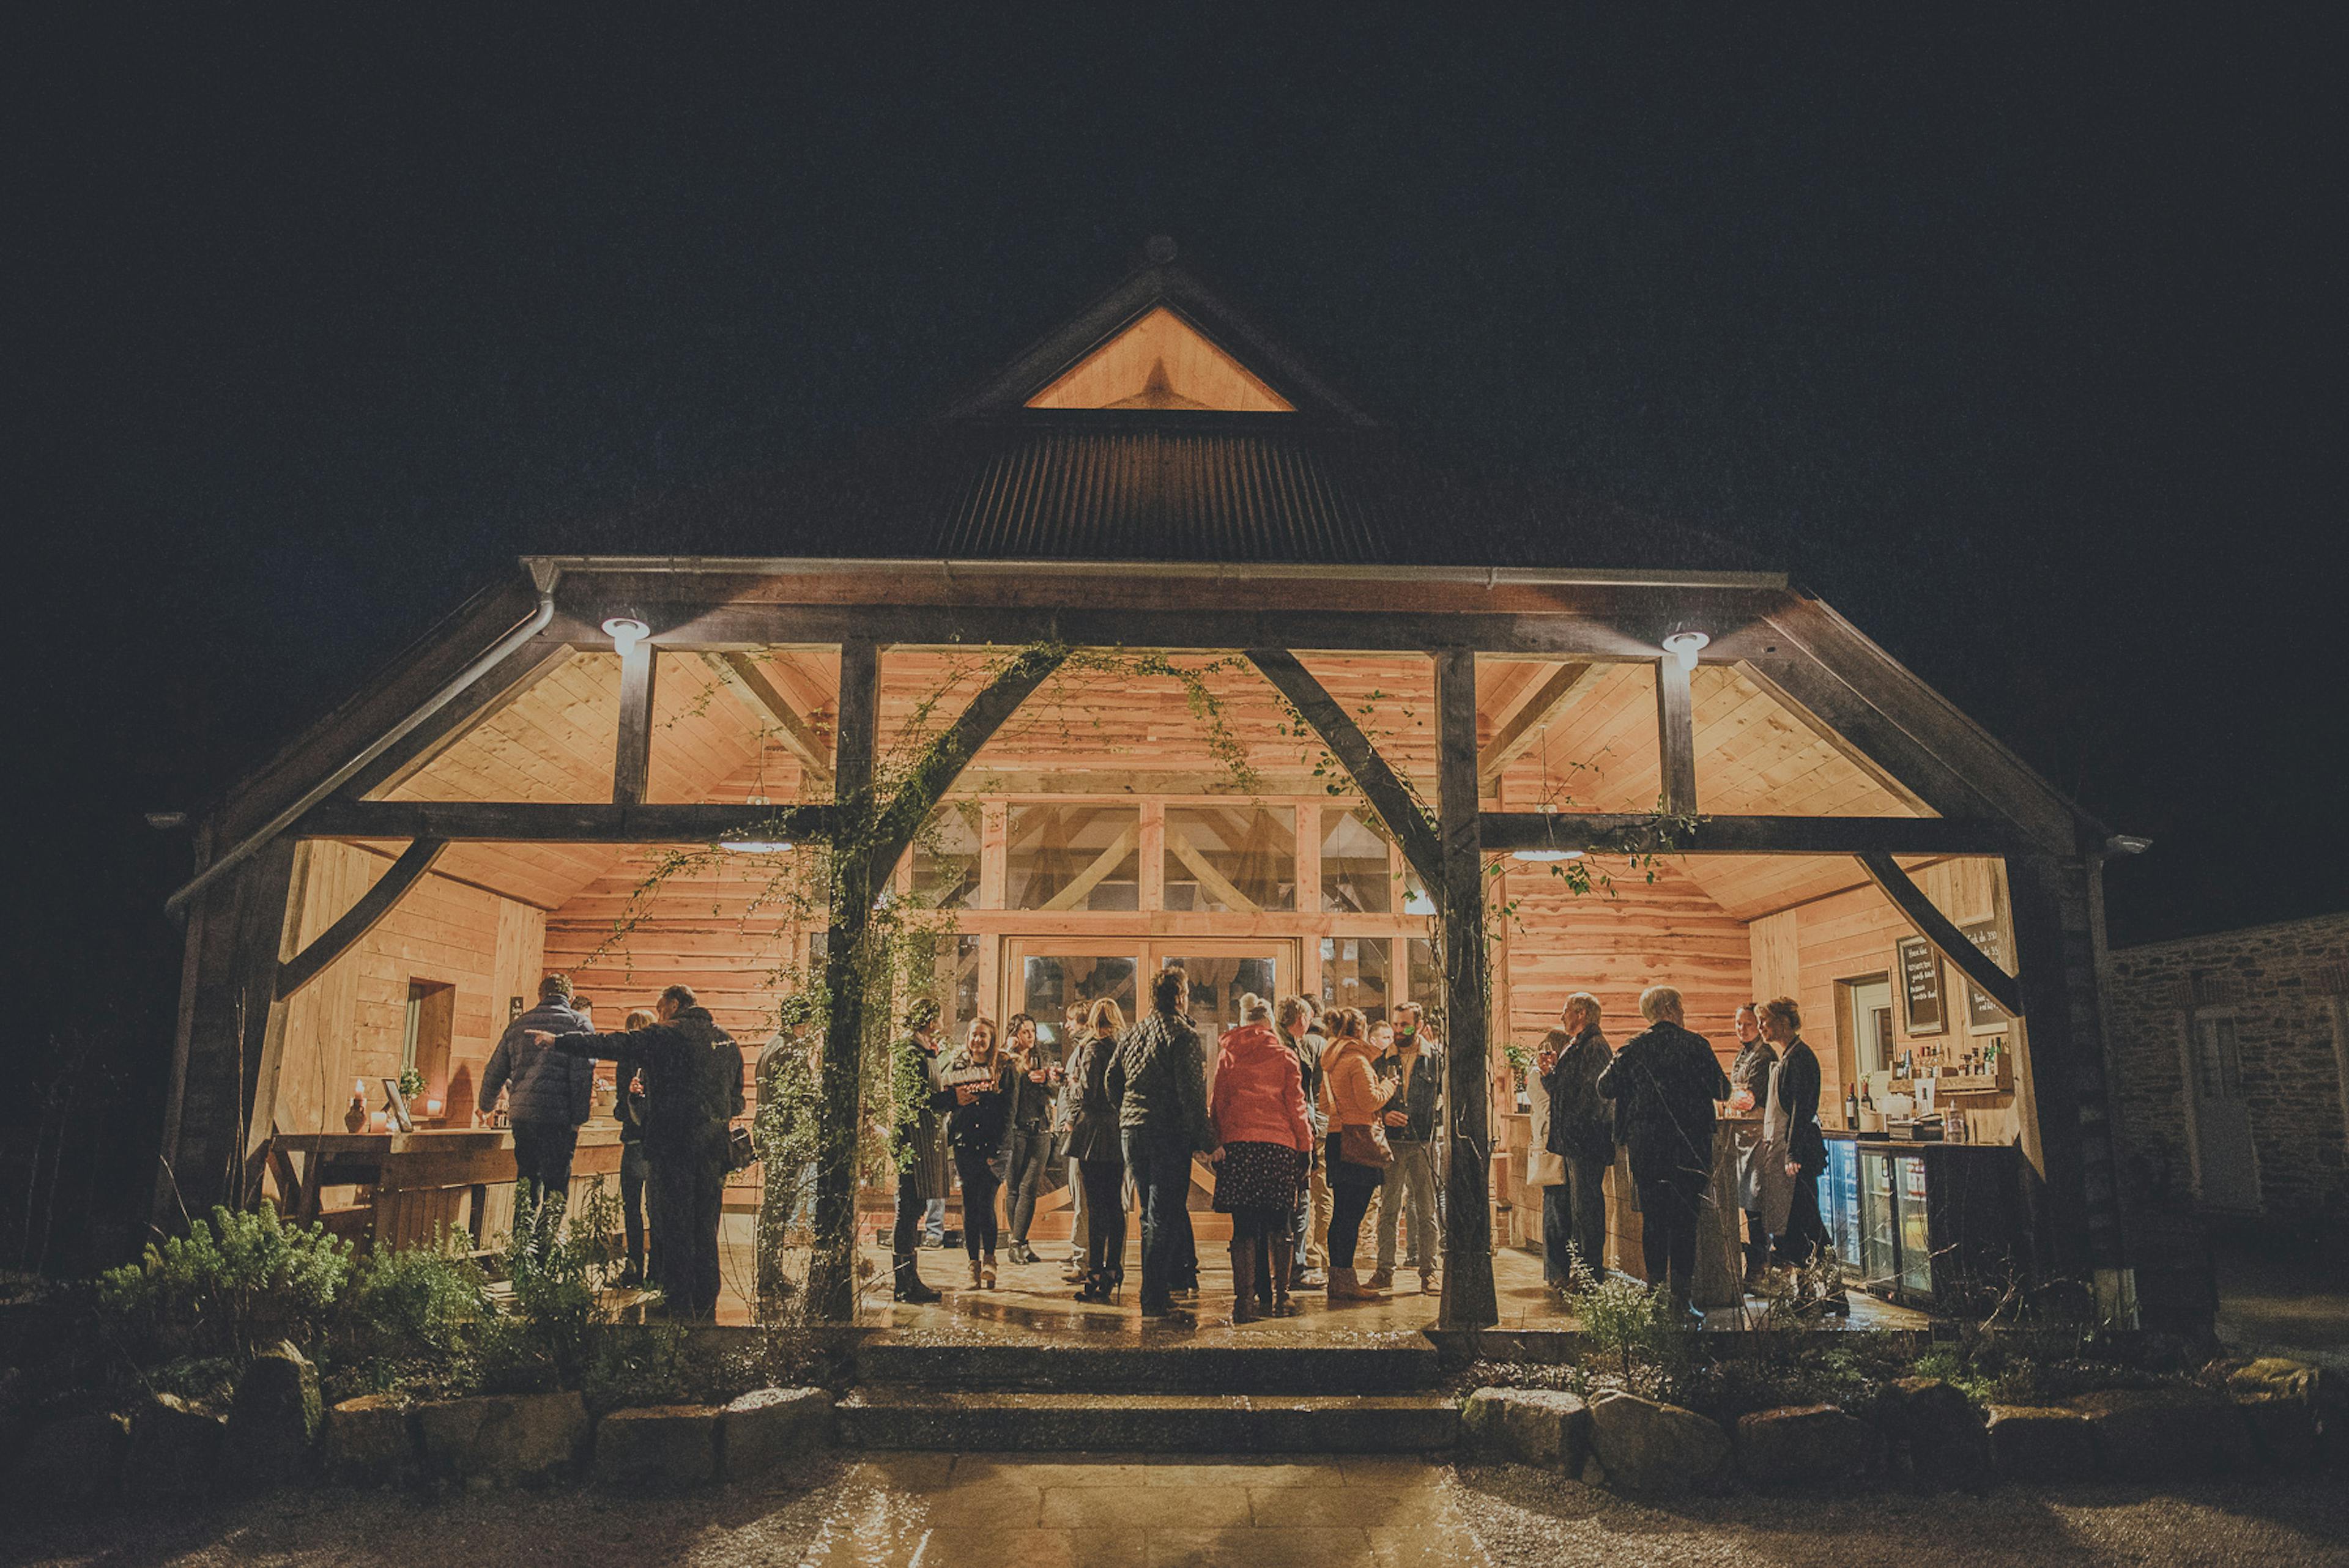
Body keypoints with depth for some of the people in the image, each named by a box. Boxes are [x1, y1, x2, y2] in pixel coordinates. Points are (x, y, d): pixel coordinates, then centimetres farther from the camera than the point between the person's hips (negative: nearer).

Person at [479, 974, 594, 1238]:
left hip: (521, 1115, 5)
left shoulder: (518, 1024, 16)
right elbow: (583, 1075, -10)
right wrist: (578, 1121, -8)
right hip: (559, 1117, -5)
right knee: (556, 1185, 1)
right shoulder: (578, 1023, 1)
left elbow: (494, 1072, 22)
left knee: (527, 1178, 18)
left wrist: (487, 1107, 38)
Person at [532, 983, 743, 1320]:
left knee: (674, 1227, 1)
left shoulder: (667, 1035, -7)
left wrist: (557, 1040, -3)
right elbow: (736, 1099, 18)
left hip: (674, 1144, -6)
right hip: (715, 1146, 6)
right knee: (705, 1228, 12)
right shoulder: (727, 1041, 13)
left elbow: (613, 1045, -9)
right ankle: (706, 1308, 16)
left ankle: (680, 1308, 2)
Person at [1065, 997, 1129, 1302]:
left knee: (1096, 1206, -4)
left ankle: (1095, 1274, -3)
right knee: (1116, 1204, 12)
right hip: (1121, 1134, 6)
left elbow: (1086, 1092, -13)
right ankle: (1114, 1271, 17)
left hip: (1094, 1133, -6)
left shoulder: (1091, 1048, -9)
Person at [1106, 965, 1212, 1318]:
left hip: (1132, 1131, 7)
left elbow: (1112, 1080, 14)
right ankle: (1154, 1298, 1)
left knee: (1153, 1212, 16)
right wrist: (1201, 1139, -10)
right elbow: (1192, 1090, -15)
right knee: (1164, 1215, -1)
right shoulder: (1183, 1035, -9)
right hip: (1168, 1132, -7)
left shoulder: (1132, 1035, 12)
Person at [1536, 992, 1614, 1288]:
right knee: (1577, 1205, 12)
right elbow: (1561, 1091, 21)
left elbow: (1595, 1093, -19)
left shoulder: (1594, 1046, -12)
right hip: (1573, 1142, 10)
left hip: (1587, 1140, -10)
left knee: (1586, 1205, -6)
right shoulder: (1576, 1047, 18)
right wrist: (1549, 1072, 5)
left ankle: (1590, 1274, -1)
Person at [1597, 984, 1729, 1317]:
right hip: (1689, 1145, -1)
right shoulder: (1695, 1044, -4)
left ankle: (1656, 1286, 10)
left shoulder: (1633, 1047, 1)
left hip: (1645, 1146, 2)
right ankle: (1681, 1290, 3)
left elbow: (1605, 1087, 3)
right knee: (1684, 1218, 4)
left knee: (1652, 1217, 9)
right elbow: (1722, 1090, -1)